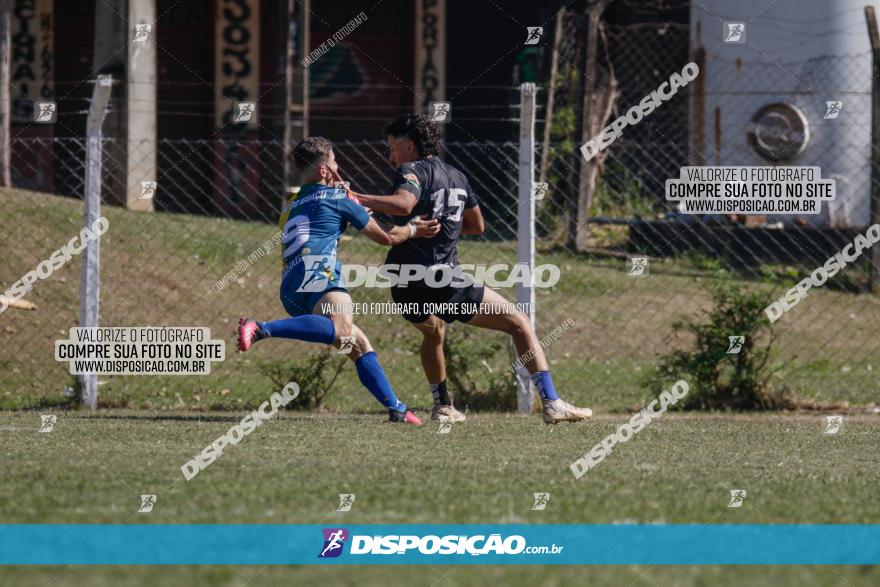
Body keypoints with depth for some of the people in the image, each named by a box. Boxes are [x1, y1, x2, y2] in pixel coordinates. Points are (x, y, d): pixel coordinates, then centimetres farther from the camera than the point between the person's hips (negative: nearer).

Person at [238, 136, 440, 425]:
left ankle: (395, 408, 5)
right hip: (317, 277, -9)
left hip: (290, 290, 9)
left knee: (358, 344, 15)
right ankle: (262, 329, -49)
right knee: (342, 331, -36)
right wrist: (413, 229, 38)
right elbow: (386, 237, 19)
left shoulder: (291, 206, 33)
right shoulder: (338, 197, 12)